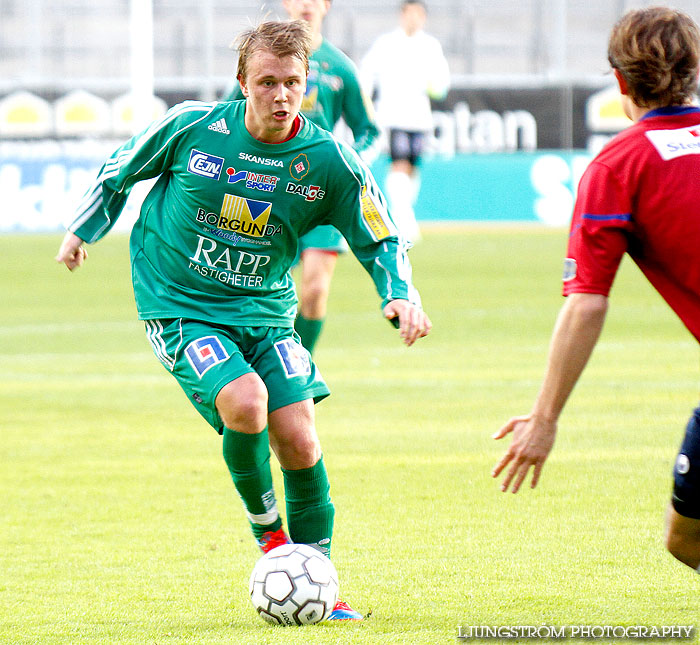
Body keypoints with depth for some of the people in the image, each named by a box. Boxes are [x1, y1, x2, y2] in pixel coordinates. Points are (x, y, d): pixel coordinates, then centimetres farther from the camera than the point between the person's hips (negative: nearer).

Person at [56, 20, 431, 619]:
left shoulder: (330, 161, -10)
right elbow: (122, 170, 6)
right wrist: (82, 230, 16)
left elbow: (380, 241, 1)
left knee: (299, 441, -8)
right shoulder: (193, 126, -14)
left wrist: (401, 297, -17)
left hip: (265, 311, 3)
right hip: (178, 306, -3)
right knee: (244, 401, -28)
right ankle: (267, 530, 0)